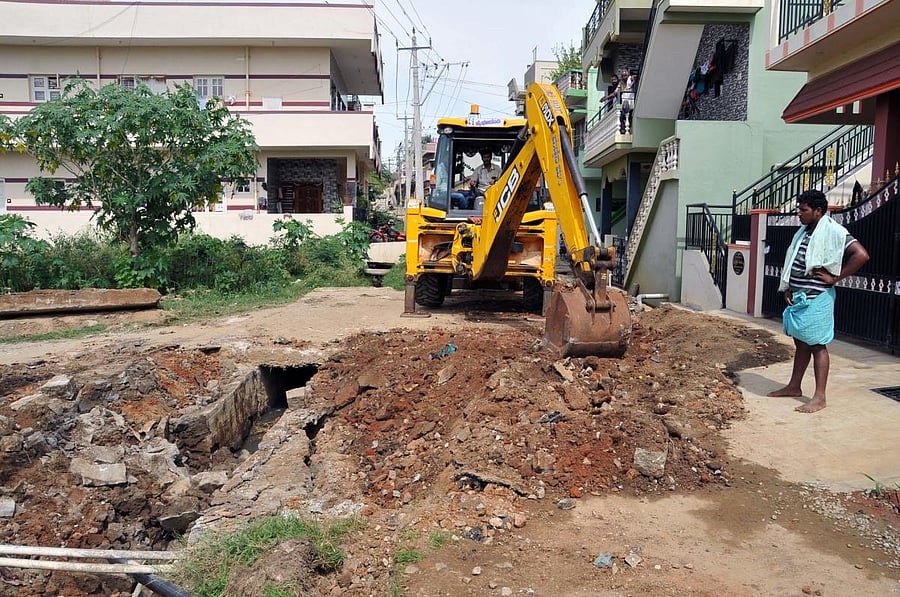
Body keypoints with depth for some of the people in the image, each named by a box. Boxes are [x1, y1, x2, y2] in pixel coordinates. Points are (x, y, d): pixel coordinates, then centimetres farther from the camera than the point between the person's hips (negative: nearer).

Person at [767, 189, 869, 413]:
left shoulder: (833, 231, -13)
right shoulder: (804, 231, 13)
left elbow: (861, 255, -22)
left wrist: (835, 277, -17)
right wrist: (787, 290, 11)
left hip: (816, 299, -8)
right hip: (798, 297, 8)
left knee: (817, 345, -4)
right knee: (800, 343, 16)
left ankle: (819, 397, 2)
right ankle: (794, 386, 26)